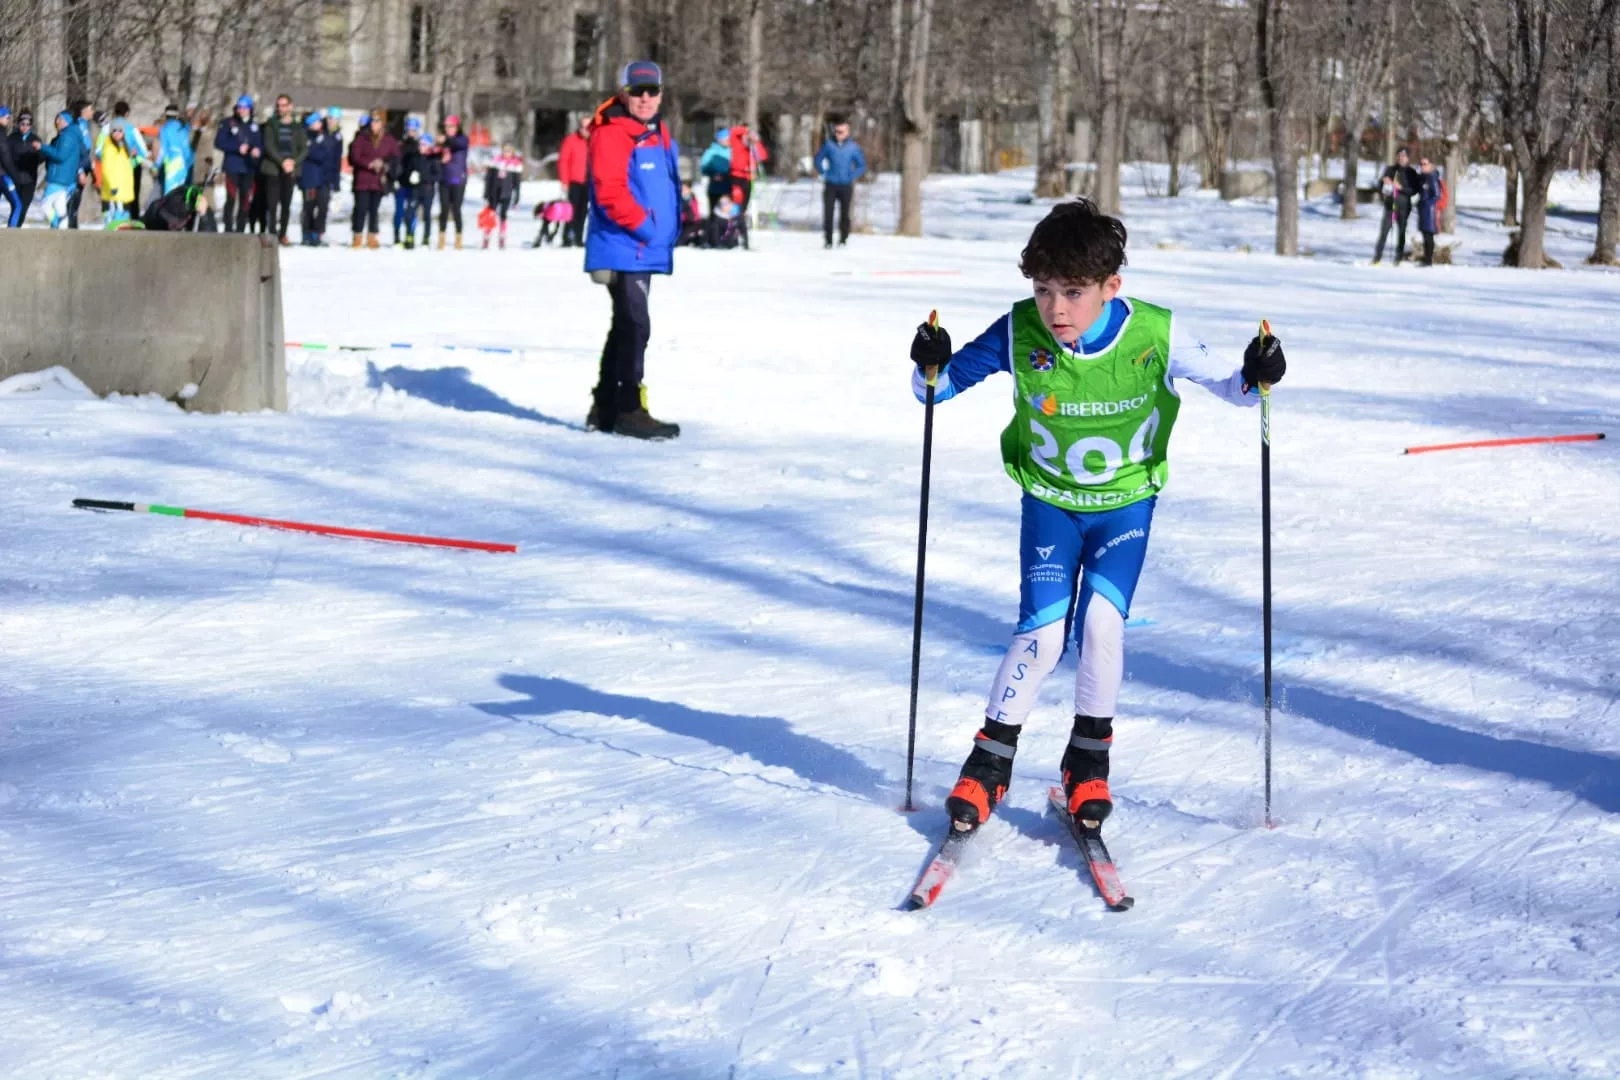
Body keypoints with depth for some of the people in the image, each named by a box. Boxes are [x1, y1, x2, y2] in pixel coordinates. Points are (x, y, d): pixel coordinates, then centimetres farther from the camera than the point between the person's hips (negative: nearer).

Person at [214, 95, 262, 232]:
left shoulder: (254, 126, 12)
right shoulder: (228, 123, 2)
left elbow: (260, 144, 14)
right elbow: (219, 142, -4)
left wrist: (258, 150, -11)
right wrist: (238, 148, -14)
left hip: (249, 168, 4)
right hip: (233, 167, -4)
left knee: (246, 200, 4)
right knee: (231, 198, -9)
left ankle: (240, 230, 10)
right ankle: (228, 230, -6)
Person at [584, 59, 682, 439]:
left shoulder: (659, 134, 15)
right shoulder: (611, 136, -14)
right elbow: (610, 193, -22)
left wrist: (667, 233, 14)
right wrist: (645, 227, -19)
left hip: (646, 252, 10)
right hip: (623, 250, -10)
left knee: (626, 327, 15)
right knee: (635, 326, -12)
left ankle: (604, 408, 24)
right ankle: (629, 410, -8)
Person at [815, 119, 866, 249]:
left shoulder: (853, 147, 0)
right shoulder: (829, 144, 1)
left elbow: (862, 165, 8)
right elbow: (818, 159, 12)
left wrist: (852, 176, -6)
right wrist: (824, 173, 0)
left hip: (846, 186, 0)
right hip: (830, 185, 0)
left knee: (844, 214, 3)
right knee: (828, 213, -5)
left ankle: (843, 240, 14)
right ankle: (828, 241, 2)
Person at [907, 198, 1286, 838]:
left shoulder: (1155, 336, -22)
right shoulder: (1019, 334, -20)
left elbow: (1224, 384, -10)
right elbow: (942, 386, -10)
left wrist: (1255, 379, -31)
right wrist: (931, 365, -31)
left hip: (1126, 502, 0)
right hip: (1050, 501, 0)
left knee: (1101, 621, -16)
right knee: (1041, 634, -11)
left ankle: (1089, 761, 7)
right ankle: (991, 762, 8)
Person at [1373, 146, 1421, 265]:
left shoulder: (1411, 173, 3)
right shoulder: (1390, 170, 9)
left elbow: (1414, 190, -2)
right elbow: (1380, 185, 9)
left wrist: (1401, 188, -16)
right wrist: (1384, 182, -13)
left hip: (1404, 206, -1)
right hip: (1390, 205, 1)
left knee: (1401, 232, 1)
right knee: (1383, 232, -6)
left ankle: (1398, 259, 8)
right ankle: (1377, 258, -4)